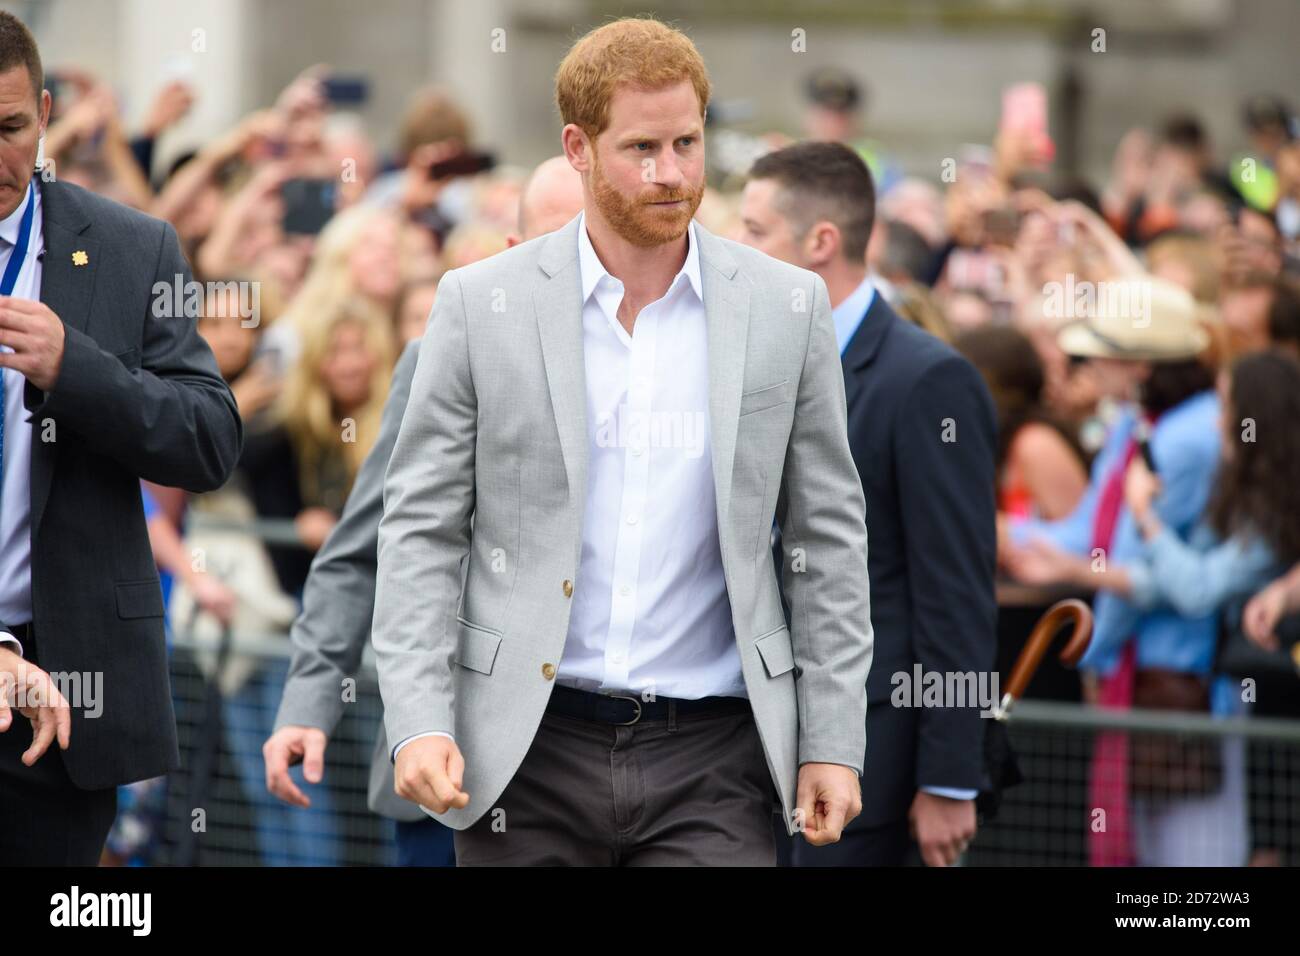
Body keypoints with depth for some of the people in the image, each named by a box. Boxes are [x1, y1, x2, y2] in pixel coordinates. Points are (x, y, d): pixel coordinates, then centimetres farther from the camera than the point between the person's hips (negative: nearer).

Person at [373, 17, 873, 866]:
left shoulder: (786, 308, 4)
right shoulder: (482, 304, 1)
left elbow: (829, 539, 8)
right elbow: (421, 529, 2)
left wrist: (834, 741, 2)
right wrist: (418, 721, -9)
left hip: (708, 761, 0)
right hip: (527, 753, 0)